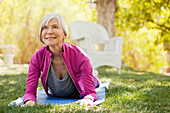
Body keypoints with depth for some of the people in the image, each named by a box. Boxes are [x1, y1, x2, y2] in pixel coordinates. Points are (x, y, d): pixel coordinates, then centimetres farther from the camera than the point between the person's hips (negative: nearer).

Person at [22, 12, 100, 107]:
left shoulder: (79, 56, -41)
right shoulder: (37, 58, -34)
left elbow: (90, 92, -37)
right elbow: (30, 91, -31)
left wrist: (88, 99, -61)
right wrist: (30, 101, -55)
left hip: (79, 98, -2)